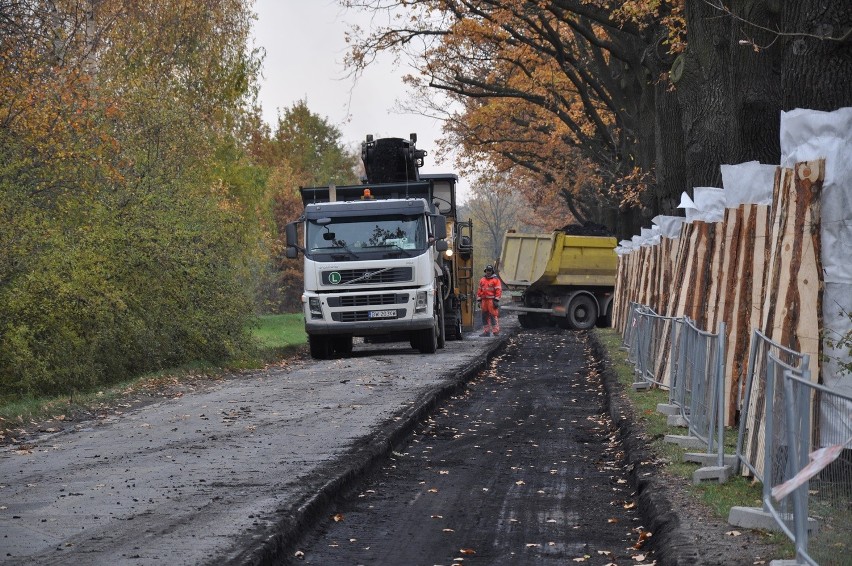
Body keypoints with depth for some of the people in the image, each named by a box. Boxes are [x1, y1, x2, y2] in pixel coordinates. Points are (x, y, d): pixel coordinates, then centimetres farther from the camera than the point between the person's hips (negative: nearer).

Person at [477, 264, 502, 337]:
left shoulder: (495, 280, -2)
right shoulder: (482, 280, 17)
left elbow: (498, 290, -7)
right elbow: (479, 291, 20)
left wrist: (496, 300, -13)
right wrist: (479, 300, 15)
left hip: (492, 300, -6)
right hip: (484, 300, 6)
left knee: (493, 316, -9)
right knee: (485, 316, 9)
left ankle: (496, 331, -7)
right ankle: (486, 331, 15)